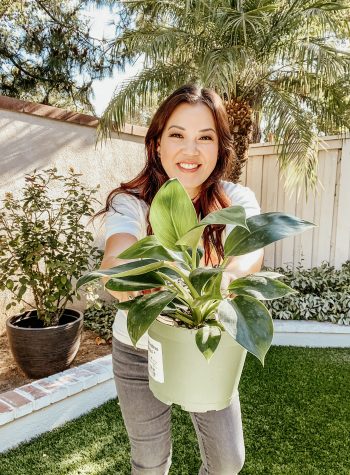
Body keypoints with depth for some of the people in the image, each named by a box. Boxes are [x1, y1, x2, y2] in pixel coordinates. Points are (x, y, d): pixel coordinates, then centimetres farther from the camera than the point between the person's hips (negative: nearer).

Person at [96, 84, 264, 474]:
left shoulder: (235, 201, -14)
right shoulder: (131, 202, -18)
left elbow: (252, 251, -33)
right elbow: (113, 263, -36)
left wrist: (227, 277, -56)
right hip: (139, 351, -1)